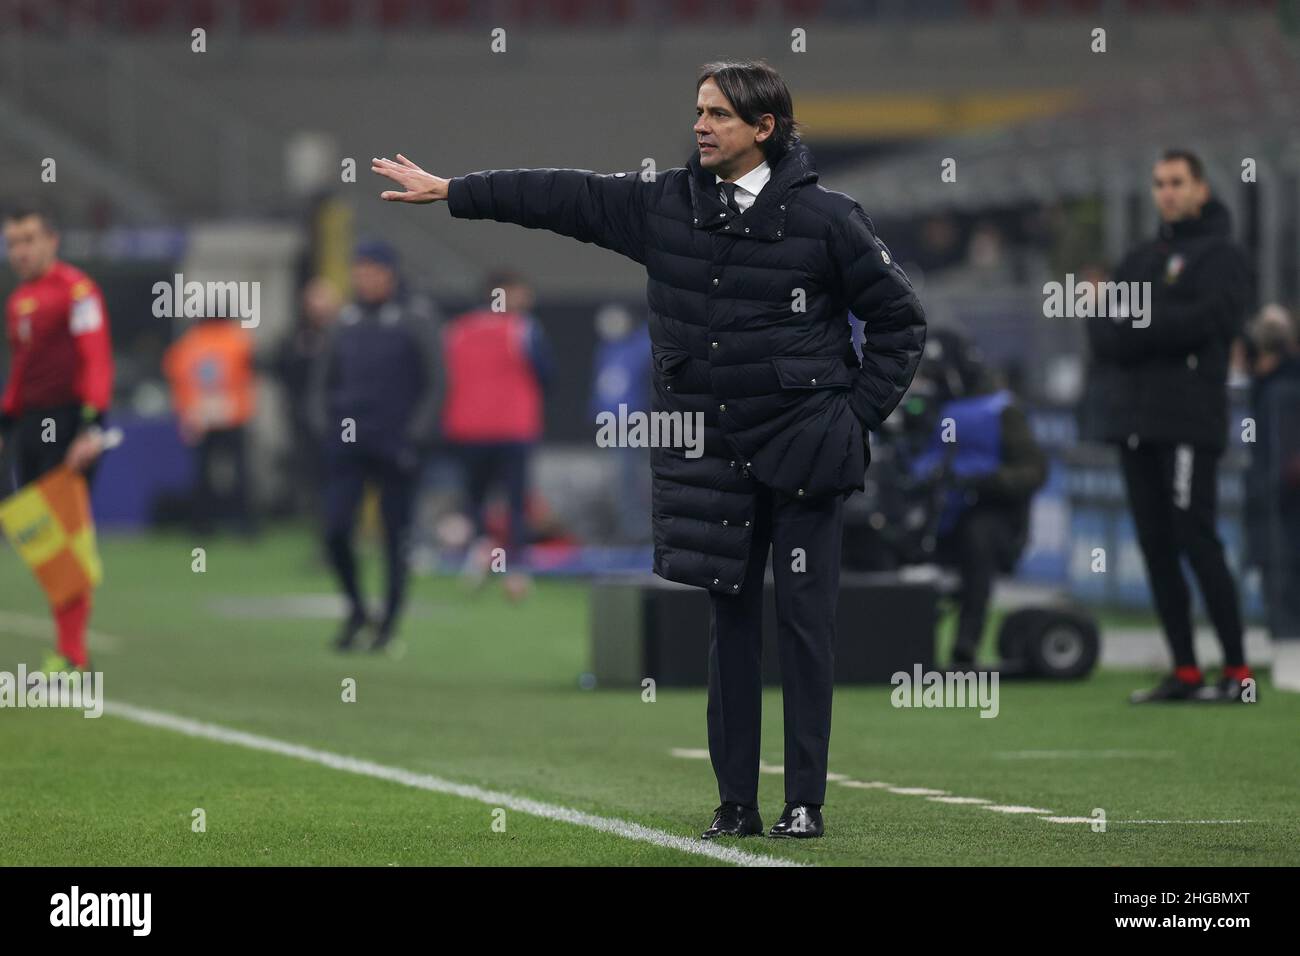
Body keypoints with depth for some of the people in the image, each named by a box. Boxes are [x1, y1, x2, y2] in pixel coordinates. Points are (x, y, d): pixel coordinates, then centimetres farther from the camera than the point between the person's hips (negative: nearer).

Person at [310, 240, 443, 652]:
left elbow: (435, 383, -3)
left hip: (395, 446, -4)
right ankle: (355, 610, 12)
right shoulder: (347, 321, 11)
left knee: (396, 535, 1)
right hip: (347, 446, 4)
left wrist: (416, 437, -11)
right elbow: (323, 380, 20)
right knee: (335, 529, -6)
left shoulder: (416, 318, -2)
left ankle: (390, 622, 12)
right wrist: (324, 425, 6)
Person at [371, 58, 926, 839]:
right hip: (714, 453, 5)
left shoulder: (823, 217, -9)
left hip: (801, 450, -5)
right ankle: (736, 804, 11)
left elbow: (901, 318, -2)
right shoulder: (666, 204, 4)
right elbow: (563, 197, 9)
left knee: (805, 624, -2)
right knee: (731, 624, 7)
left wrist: (860, 415, -5)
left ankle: (806, 803, 2)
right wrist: (448, 192, 11)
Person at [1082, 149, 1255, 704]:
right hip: (1135, 420, 7)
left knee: (1196, 542, -11)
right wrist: (1159, 332, -10)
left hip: (1187, 421, -7)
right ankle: (1185, 672, 8)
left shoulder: (1220, 256, 1)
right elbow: (1102, 330, 10)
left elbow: (1208, 319, -15)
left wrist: (1131, 324, -8)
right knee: (1155, 547, 5)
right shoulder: (1140, 260, 21)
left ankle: (1238, 671, -9)